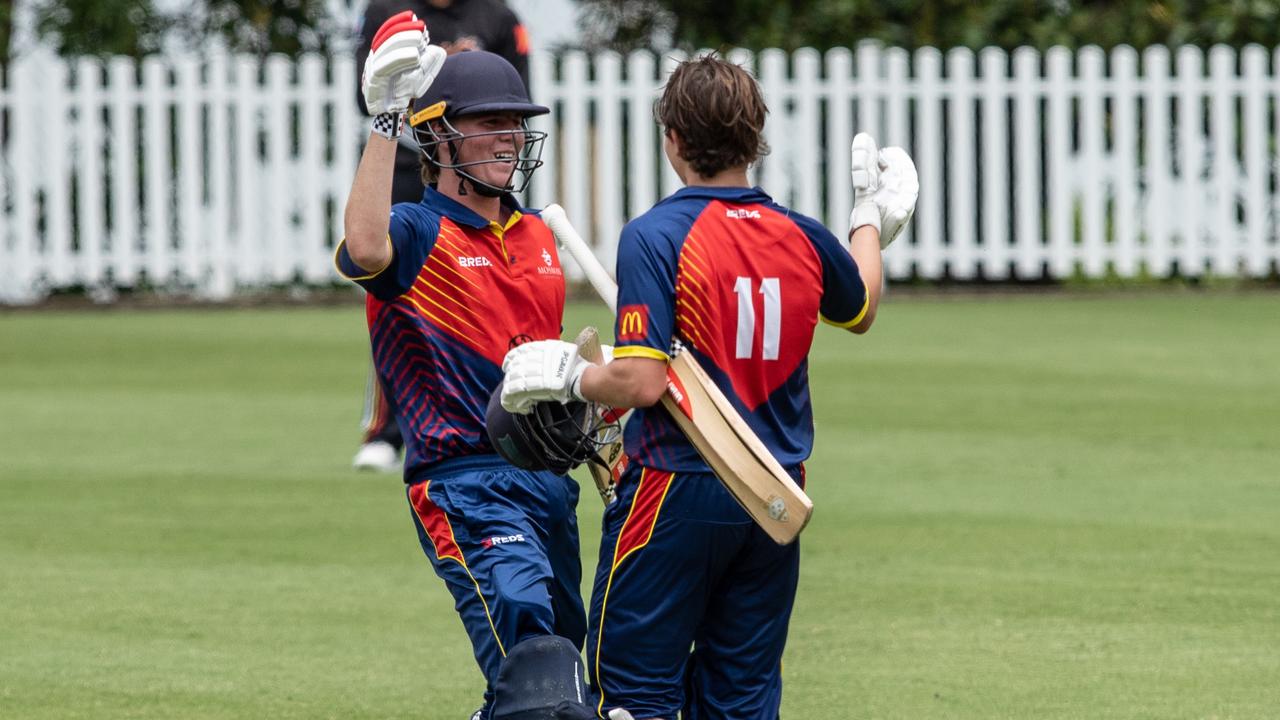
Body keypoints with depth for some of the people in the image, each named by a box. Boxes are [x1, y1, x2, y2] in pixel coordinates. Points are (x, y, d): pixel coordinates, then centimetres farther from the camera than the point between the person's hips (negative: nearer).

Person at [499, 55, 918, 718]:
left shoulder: (655, 236, -15)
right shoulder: (803, 237, 3)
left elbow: (641, 383, -22)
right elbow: (860, 310, 27)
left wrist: (573, 378, -3)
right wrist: (869, 218, 43)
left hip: (676, 490, -5)